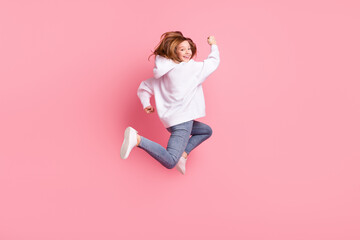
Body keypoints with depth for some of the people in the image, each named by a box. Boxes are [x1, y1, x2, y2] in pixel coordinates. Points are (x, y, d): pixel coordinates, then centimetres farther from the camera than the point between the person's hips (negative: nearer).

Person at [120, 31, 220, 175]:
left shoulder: (163, 74, 17)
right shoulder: (194, 68, -4)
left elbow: (144, 88, 21)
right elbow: (214, 61, 11)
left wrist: (146, 105, 18)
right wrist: (213, 45, 27)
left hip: (171, 120, 10)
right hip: (181, 120, -10)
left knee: (207, 131, 30)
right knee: (170, 162, -20)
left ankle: (183, 154, 14)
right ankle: (137, 139, -27)